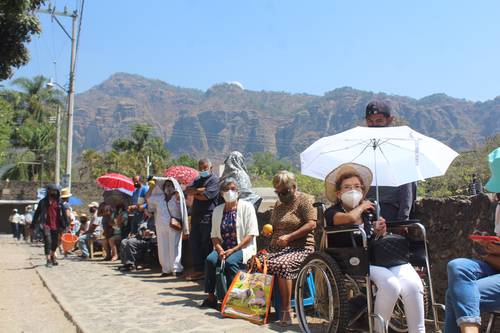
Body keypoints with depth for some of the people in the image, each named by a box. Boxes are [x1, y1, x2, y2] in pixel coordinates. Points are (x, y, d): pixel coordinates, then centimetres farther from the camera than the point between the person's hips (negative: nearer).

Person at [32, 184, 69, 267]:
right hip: (46, 226, -3)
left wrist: (66, 224, -2)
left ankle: (52, 256, 38)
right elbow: (37, 213, 6)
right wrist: (33, 225, 5)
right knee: (48, 242, -12)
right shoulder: (43, 202, 2)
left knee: (55, 243, 14)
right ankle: (48, 260, -7)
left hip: (56, 226, 3)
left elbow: (64, 213, 5)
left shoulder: (59, 202, 6)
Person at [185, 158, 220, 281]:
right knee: (194, 242, 7)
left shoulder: (214, 179, -4)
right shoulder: (198, 180, 20)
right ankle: (198, 269, 15)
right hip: (196, 215, 8)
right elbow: (188, 190, 4)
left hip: (208, 217, -8)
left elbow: (206, 196, -16)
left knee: (207, 244, -3)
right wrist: (201, 190, -10)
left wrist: (194, 193, 1)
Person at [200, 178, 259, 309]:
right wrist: (220, 250, -10)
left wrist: (233, 250, -17)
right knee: (210, 259, -23)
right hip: (223, 247, 4)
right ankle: (211, 297, -13)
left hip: (243, 247, -4)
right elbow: (214, 235, 11)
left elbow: (250, 234, -9)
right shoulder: (218, 210, 12)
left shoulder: (246, 206, -2)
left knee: (230, 262, -32)